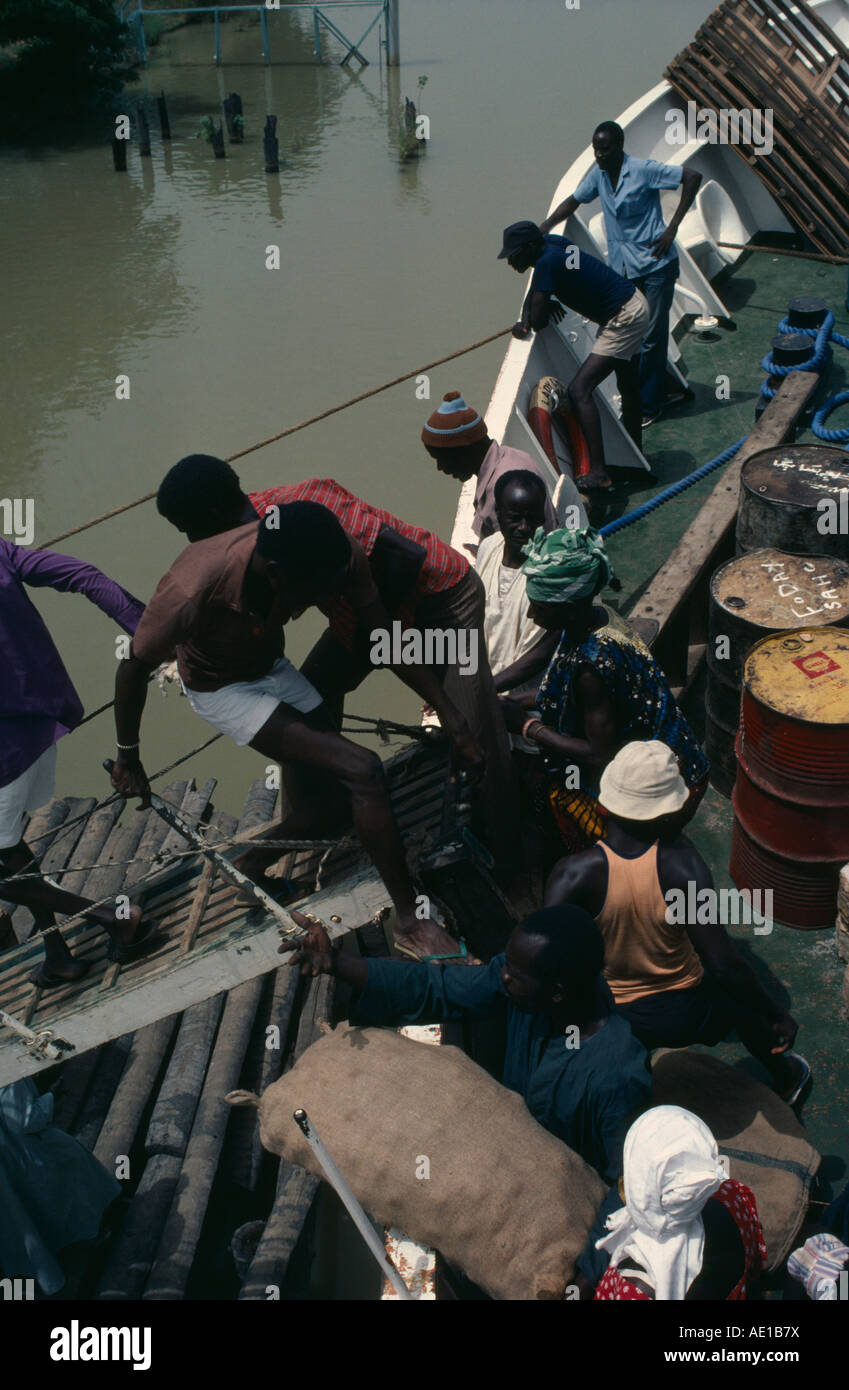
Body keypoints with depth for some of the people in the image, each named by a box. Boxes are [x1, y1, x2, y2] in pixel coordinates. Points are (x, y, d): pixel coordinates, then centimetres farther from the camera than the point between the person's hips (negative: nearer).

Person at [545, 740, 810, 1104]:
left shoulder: (574, 873, -26)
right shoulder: (683, 865, -27)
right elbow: (725, 967, -29)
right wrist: (777, 1016, -14)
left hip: (610, 1025, 0)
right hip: (685, 1019, 0)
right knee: (740, 995, 33)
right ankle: (785, 1078, 59)